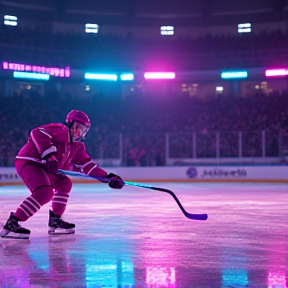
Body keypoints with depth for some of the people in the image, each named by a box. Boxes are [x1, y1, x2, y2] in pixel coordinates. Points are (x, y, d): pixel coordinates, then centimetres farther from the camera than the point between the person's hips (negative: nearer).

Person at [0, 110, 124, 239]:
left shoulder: (77, 146, 17)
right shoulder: (61, 130, -9)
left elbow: (87, 166, 15)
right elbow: (37, 133, -25)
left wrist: (108, 177, 6)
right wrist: (49, 155, -33)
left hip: (42, 166, 11)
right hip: (28, 162, -11)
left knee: (64, 183, 19)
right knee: (45, 193, -27)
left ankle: (55, 221, 19)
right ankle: (11, 223, -28)